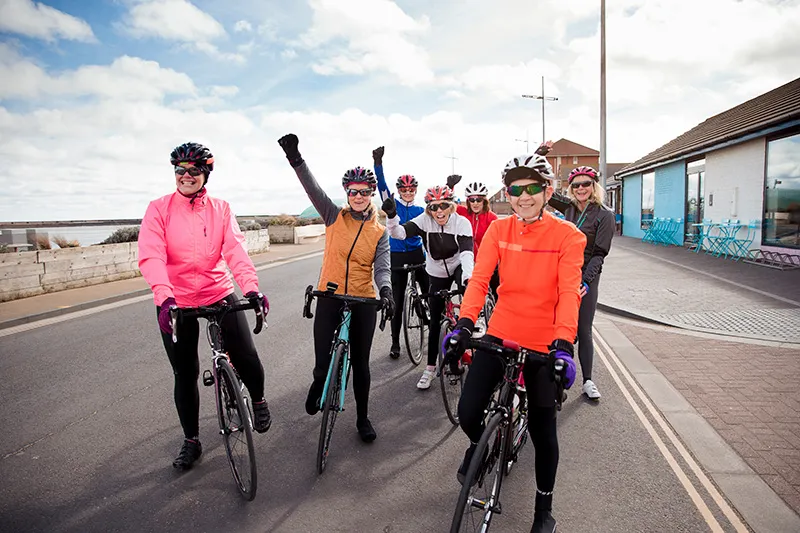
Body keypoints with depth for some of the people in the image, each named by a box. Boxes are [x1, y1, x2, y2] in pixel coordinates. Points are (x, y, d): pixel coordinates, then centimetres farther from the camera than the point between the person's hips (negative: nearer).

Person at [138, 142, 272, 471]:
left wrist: (251, 287, -30)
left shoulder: (220, 209, 1)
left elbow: (235, 249, -13)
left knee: (246, 357, -12)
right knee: (185, 374, 9)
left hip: (220, 294, 0)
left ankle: (258, 400, 23)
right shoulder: (159, 209, -3)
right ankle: (191, 442, 30)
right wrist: (164, 296, -34)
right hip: (177, 303, 0)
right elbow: (151, 256, -17)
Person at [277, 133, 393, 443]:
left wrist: (386, 292, -26)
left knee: (360, 365, 10)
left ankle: (363, 418, 31)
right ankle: (318, 386, 37)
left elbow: (382, 269, -6)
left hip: (363, 304, 1)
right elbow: (314, 189, -11)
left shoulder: (379, 232, 2)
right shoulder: (334, 217, 1)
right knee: (323, 365, -1)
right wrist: (295, 158, -23)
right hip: (329, 300, 0)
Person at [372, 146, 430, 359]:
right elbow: (382, 185, -10)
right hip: (397, 257, -1)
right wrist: (378, 163, -20)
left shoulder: (420, 211, 7)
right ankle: (395, 342, 14)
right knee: (397, 301, 3)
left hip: (417, 255, 1)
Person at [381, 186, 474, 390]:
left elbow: (466, 251, -32)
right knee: (435, 321, 5)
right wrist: (391, 216, -48)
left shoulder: (462, 222, -20)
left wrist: (467, 277, -47)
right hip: (437, 274, 1)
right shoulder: (424, 221, -17)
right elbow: (399, 233, -29)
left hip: (458, 267, -1)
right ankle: (430, 367, 17)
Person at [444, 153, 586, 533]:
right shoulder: (498, 230, -1)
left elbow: (569, 292, -19)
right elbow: (479, 278, -12)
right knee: (468, 412, -4)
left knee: (543, 431, 8)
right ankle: (478, 445, 35)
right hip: (499, 335, 2)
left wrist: (563, 344, -33)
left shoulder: (567, 236, -8)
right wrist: (464, 324, -27)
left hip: (542, 344, -2)